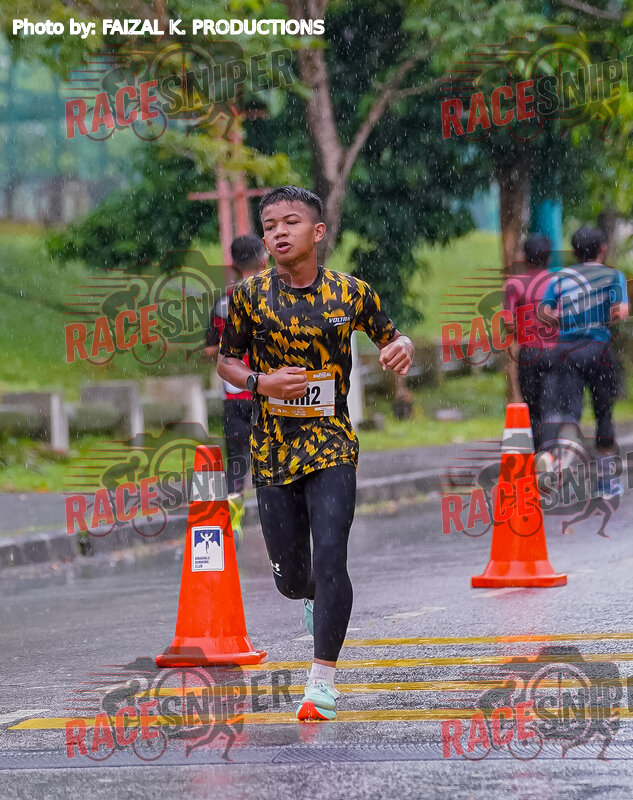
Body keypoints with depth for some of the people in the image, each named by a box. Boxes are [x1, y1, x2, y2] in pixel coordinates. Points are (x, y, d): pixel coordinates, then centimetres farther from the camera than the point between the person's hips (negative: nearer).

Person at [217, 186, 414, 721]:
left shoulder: (352, 292, -1)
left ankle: (322, 681, -10)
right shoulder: (250, 296, -1)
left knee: (329, 560, -17)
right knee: (290, 578, 6)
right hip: (273, 450, 1)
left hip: (332, 443, -1)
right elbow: (226, 362, 8)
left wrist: (402, 347, -11)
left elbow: (389, 335, 14)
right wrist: (259, 382, -13)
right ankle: (314, 599, 45)